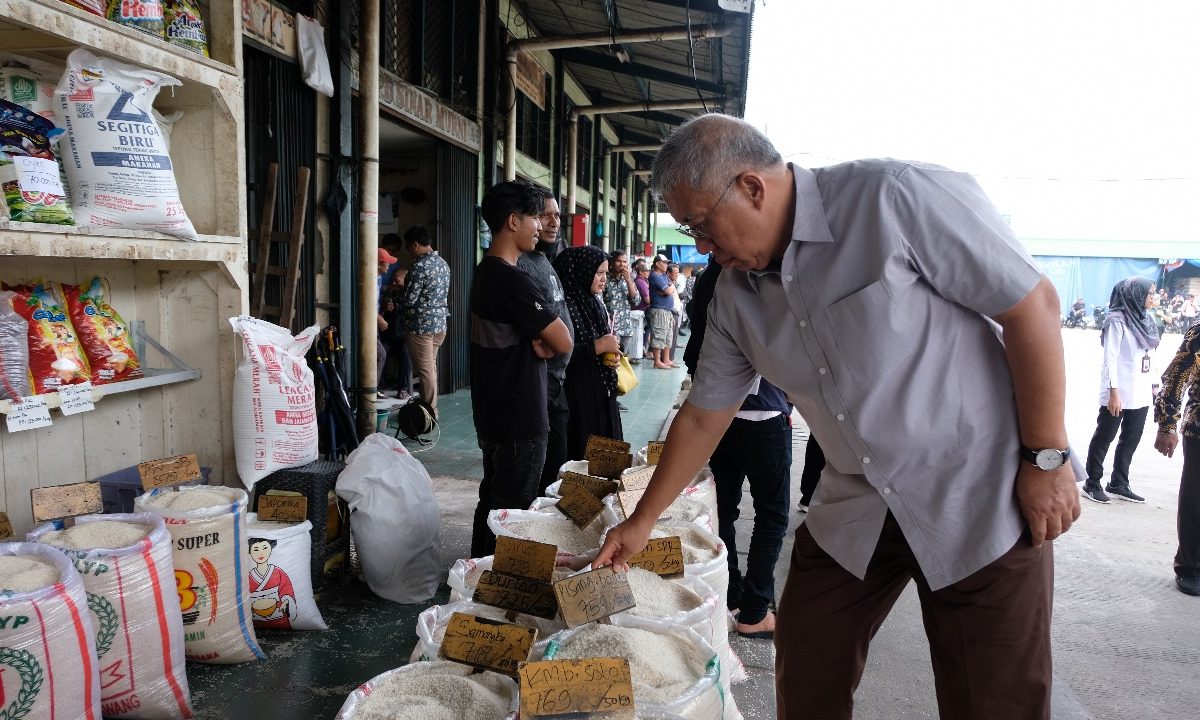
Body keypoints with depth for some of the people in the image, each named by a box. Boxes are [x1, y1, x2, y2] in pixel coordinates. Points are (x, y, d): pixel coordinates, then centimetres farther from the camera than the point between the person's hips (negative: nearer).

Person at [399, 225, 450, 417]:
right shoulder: (443, 263, 9)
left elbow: (409, 300, -19)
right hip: (440, 323, 9)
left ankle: (430, 412, 6)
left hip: (421, 325, -9)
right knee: (431, 366, 17)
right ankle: (431, 407, 24)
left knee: (425, 370, 0)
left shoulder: (420, 266, -18)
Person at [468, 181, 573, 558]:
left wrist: (540, 343, -3)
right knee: (511, 512, 0)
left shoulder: (485, 271, 11)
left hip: (493, 414, 10)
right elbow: (563, 343, -19)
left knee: (493, 500, 20)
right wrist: (547, 343, 1)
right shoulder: (512, 279, -21)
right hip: (519, 420, -10)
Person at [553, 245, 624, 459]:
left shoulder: (595, 303, 11)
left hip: (602, 393, 8)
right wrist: (597, 347, -18)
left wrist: (612, 353, 2)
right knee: (581, 455, -3)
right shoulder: (565, 305, -16)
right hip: (576, 396, -8)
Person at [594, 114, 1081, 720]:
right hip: (853, 511, 5)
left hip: (980, 498, -4)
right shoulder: (734, 295, 0)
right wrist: (641, 521, 13)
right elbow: (703, 416, 8)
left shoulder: (895, 196, -19)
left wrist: (1046, 457, -12)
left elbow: (1033, 305, -14)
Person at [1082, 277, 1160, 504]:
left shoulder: (1143, 319, 10)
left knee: (1131, 440, 13)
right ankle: (1092, 484, 12)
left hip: (1140, 392, 8)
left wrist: (1151, 387, 12)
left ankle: (1118, 483, 23)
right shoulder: (1117, 319, -12)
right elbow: (1110, 357, -15)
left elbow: (1146, 356, 13)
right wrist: (1113, 392, -19)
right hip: (1119, 392, -8)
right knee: (1103, 438, 2)